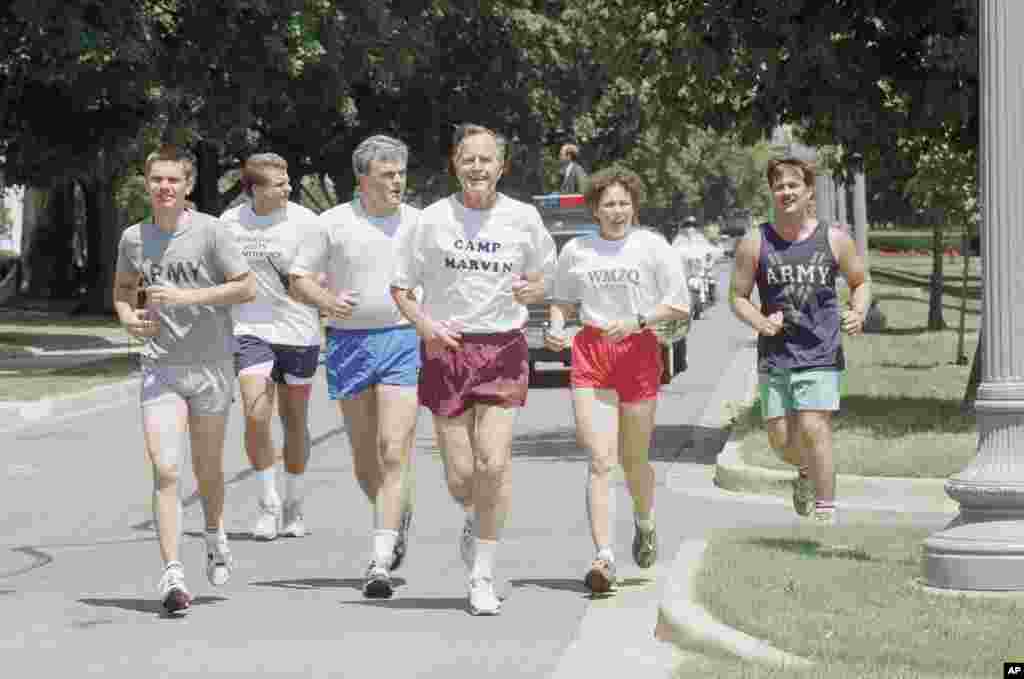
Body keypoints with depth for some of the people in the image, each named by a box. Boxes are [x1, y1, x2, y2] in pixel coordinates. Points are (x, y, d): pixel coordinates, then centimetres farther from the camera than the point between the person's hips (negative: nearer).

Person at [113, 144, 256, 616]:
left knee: (207, 469, 14)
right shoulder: (133, 238, 2)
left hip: (211, 365, -1)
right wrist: (128, 318, -2)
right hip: (160, 365, 1)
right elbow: (124, 288, 20)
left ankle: (215, 536, 44)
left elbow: (246, 288, -8)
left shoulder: (210, 231, -8)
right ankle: (172, 573, -15)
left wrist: (187, 297, -18)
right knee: (164, 471, -13)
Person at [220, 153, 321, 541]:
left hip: (299, 331, -1)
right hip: (251, 330, 1)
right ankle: (267, 503, 1)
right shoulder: (230, 222, 0)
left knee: (294, 422, 8)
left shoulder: (304, 221, -7)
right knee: (256, 415, -15)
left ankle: (293, 508, 24)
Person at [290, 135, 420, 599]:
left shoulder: (418, 223, 7)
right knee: (364, 453, 10)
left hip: (404, 340, -1)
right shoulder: (334, 223, 1)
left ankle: (381, 560, -15)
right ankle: (398, 516, 39)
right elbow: (298, 278, 4)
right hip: (349, 342, 1)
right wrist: (326, 300, -15)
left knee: (394, 452, -12)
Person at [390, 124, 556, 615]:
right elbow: (400, 286, 5)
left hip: (503, 348, 0)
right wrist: (424, 323, -12)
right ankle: (475, 518, 36)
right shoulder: (433, 220, -1)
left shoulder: (522, 219, 2)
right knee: (460, 474, -2)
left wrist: (531, 289, -9)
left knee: (494, 463, -12)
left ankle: (482, 576, -1)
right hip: (447, 348, 0)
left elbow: (543, 279, 15)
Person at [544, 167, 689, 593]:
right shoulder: (575, 251, 7)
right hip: (589, 351, 1)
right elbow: (562, 300, 21)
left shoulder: (652, 246, 0)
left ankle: (644, 522, 42)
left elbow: (680, 304, 0)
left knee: (633, 459, 9)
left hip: (638, 350, -1)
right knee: (599, 460, -11)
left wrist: (637, 321, -13)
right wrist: (556, 329, 1)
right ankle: (604, 557, -18)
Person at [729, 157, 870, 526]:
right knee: (780, 437, 3)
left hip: (821, 354, -2)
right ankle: (806, 470, 39)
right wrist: (761, 323, -11)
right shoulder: (755, 243, 2)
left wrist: (858, 314, -5)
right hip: (774, 355, 2)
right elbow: (737, 296, 8)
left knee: (814, 428, -14)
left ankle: (826, 515, -6)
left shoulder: (834, 240, 2)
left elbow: (860, 283, 16)